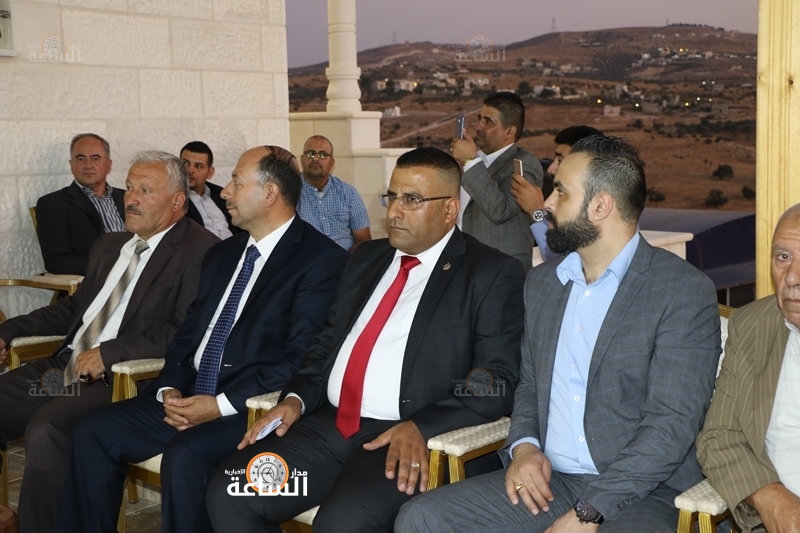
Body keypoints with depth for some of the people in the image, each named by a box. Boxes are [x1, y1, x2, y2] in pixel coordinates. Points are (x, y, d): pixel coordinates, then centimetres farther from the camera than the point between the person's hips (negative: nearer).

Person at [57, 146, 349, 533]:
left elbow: (302, 358, -17)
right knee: (93, 432, -4)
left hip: (252, 406, -8)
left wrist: (223, 404, -19)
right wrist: (171, 389, -2)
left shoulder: (322, 259, -9)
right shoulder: (222, 254, 17)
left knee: (184, 457, -31)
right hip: (188, 397, 8)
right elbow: (188, 332, 17)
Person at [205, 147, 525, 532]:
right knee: (228, 493, -11)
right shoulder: (367, 257, 18)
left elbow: (498, 380, -9)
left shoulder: (491, 273, -2)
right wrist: (296, 398, 3)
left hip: (406, 440, -6)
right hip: (329, 423, 6)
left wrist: (421, 426, -22)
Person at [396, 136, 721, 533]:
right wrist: (523, 446, -1)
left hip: (639, 491, -5)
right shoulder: (542, 282, 13)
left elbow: (672, 422, -14)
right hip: (546, 481, 6)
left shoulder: (684, 292, -8)